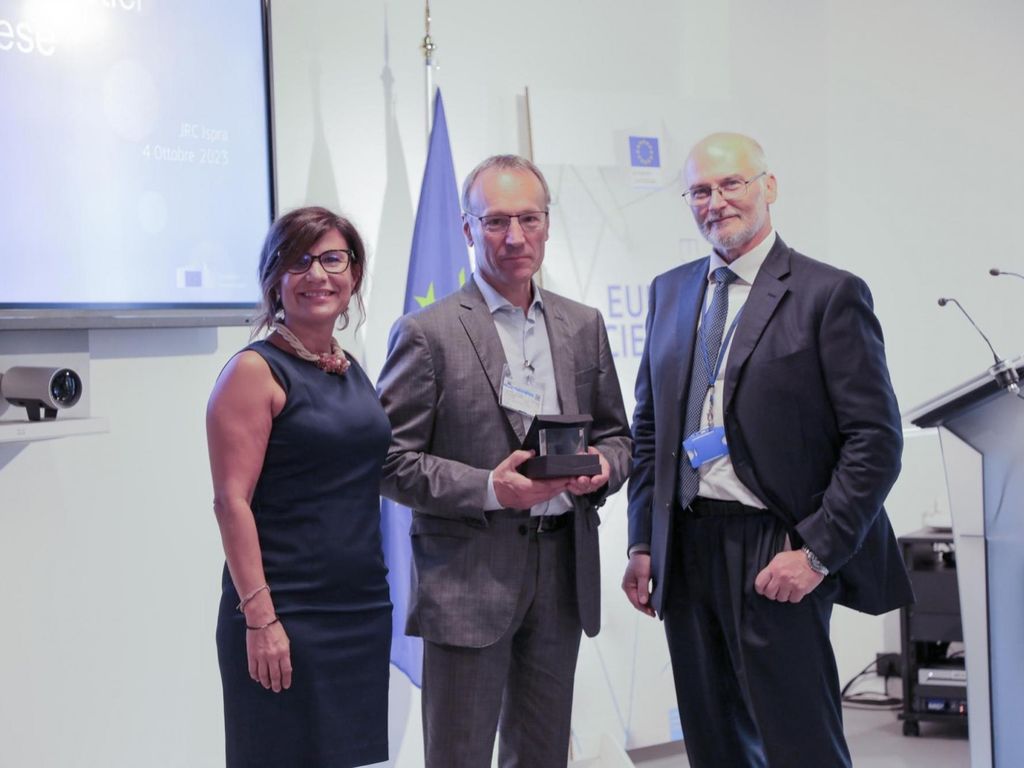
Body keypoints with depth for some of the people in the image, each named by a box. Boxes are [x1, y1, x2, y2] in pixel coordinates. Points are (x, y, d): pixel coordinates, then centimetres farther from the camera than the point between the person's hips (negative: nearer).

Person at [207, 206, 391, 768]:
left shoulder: (353, 371, 11)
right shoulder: (255, 370, -9)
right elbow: (232, 501, -14)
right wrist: (259, 617, -19)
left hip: (364, 610, 7)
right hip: (286, 616, -7)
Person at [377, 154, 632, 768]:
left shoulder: (583, 326, 10)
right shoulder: (427, 334, -6)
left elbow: (616, 435, 17)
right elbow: (391, 462, -8)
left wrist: (602, 467, -6)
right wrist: (489, 488, -20)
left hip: (564, 572, 5)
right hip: (468, 577, -5)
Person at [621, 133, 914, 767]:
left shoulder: (830, 294, -6)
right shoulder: (670, 292, 13)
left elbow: (876, 441, -9)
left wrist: (817, 553, -15)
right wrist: (643, 543, 11)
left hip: (777, 556, -6)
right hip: (685, 551, 6)